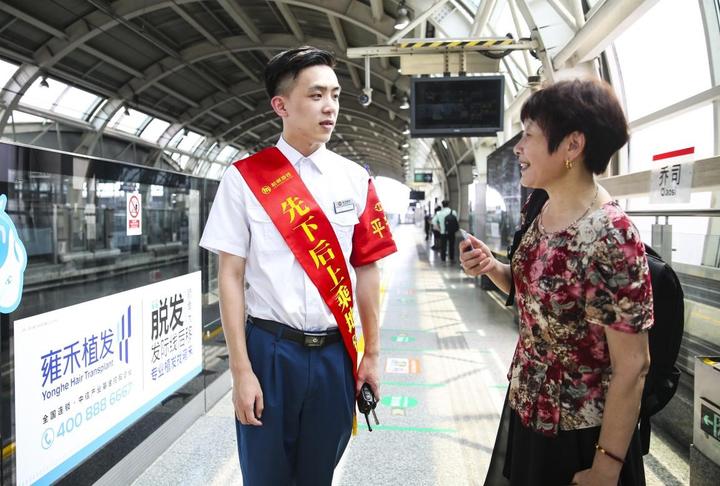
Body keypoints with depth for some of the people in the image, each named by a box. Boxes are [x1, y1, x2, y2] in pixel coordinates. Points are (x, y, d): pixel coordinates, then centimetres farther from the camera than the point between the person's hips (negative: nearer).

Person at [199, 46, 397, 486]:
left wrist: (371, 353, 5)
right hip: (270, 350, -2)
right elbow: (231, 275, -6)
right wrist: (241, 369, -9)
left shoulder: (355, 180, 1)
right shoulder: (245, 178, -6)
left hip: (336, 352, 3)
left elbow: (367, 269, 5)